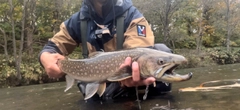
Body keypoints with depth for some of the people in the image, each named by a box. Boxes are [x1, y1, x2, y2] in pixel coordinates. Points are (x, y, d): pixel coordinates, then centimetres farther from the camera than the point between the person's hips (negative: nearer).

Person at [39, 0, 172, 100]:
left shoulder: (132, 16, -17)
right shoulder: (79, 20, -5)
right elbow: (54, 45, 3)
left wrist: (133, 73, -56)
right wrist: (45, 56, -23)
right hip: (98, 85, 5)